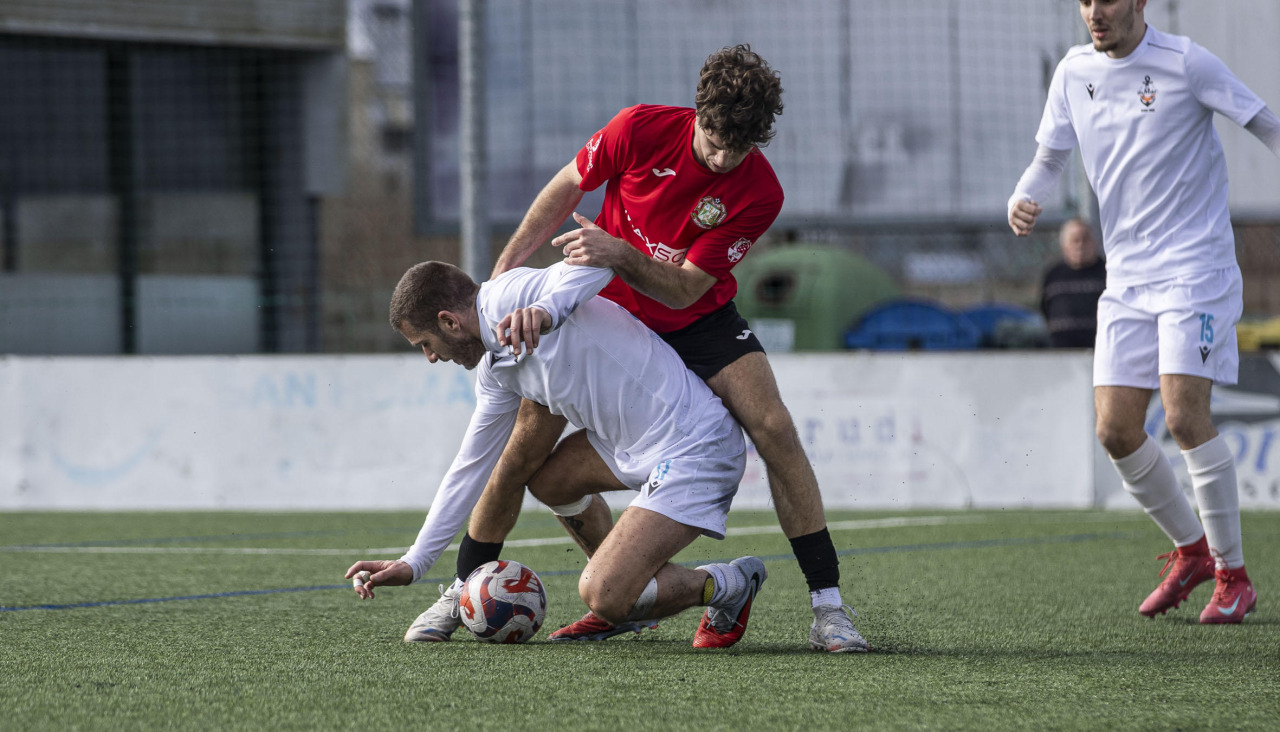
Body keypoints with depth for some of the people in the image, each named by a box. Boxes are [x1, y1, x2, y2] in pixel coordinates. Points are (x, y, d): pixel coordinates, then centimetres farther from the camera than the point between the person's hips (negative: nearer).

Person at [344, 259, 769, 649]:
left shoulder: (508, 297, -14)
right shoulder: (495, 369, 15)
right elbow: (470, 467, 24)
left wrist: (544, 311, -49)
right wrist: (413, 563, 26)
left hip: (695, 448, -10)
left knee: (602, 596, -16)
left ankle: (726, 586, 7)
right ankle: (628, 586, 29)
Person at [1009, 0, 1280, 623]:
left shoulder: (1185, 63, -9)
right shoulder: (1074, 73, 7)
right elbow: (1049, 158, 16)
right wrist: (1023, 200, -5)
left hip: (1195, 265, -6)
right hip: (1126, 278, 6)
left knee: (1184, 415, -17)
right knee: (1115, 431, -1)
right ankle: (1191, 549, 21)